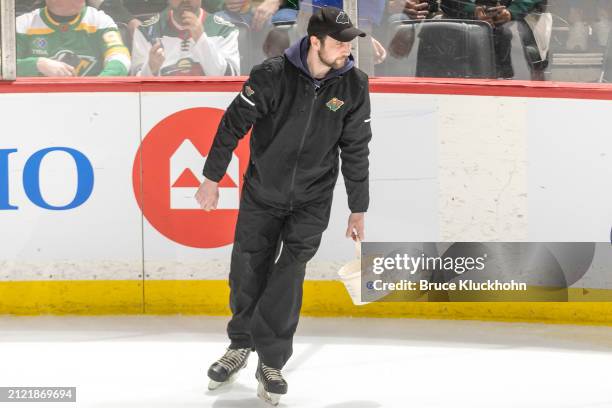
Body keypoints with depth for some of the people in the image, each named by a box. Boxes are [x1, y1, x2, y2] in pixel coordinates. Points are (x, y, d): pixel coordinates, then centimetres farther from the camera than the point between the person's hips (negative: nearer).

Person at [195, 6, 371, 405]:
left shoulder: (354, 85, -10)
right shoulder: (273, 75, -17)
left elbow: (356, 151, -2)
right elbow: (233, 124, -9)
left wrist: (358, 209, 2)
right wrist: (212, 178, -5)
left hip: (311, 202, 0)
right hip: (261, 193, 0)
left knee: (285, 281, -7)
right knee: (247, 274, 10)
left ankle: (271, 362, 7)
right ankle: (240, 346, 33)